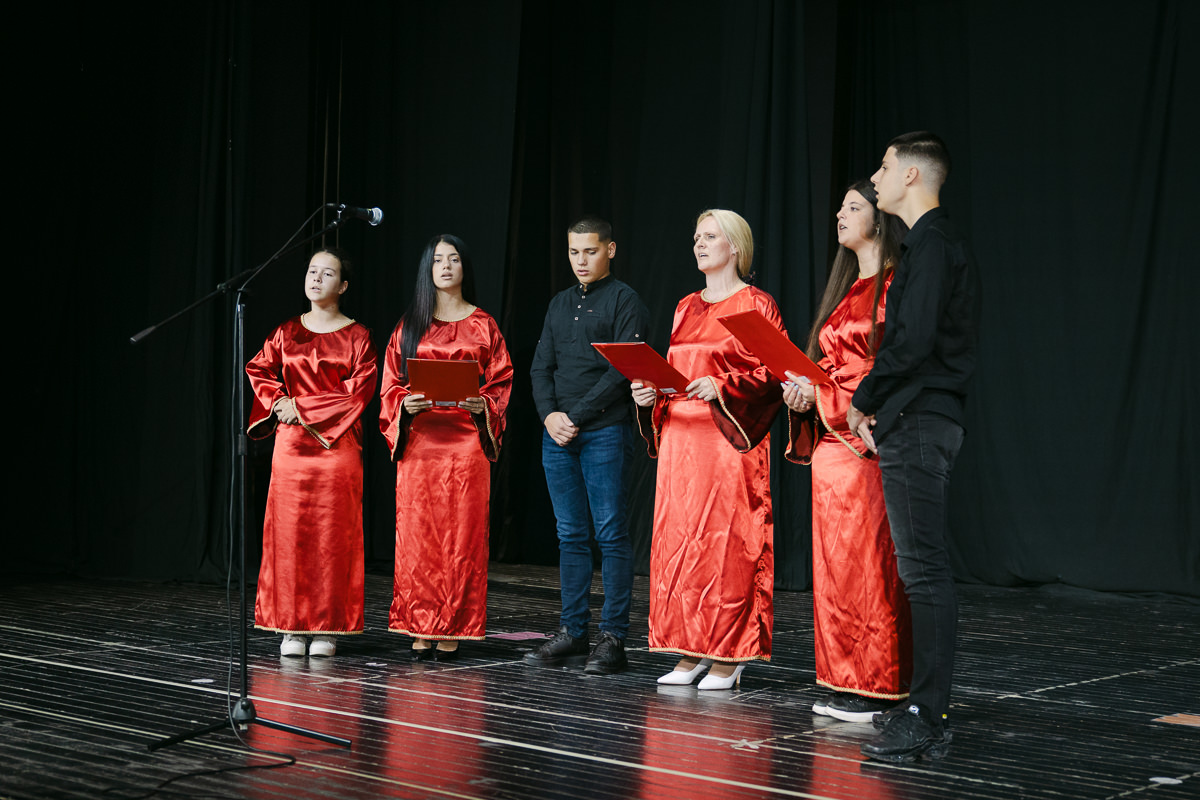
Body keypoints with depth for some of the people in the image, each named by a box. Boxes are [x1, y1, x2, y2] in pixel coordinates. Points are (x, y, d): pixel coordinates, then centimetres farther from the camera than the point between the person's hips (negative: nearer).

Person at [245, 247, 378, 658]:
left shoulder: (356, 336, 1)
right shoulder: (287, 332, 13)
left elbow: (359, 391, -8)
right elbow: (258, 370, 9)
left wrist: (303, 407, -10)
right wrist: (281, 403, -9)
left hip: (336, 444, -3)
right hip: (291, 444, 3)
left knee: (332, 532, -3)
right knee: (289, 530, 0)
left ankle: (327, 628, 2)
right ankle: (293, 627, 5)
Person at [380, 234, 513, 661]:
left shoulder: (482, 325, 8)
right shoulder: (409, 325, 12)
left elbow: (501, 384, 6)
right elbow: (391, 384, 11)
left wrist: (482, 405, -14)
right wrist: (405, 404, -10)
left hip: (465, 442, -1)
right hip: (419, 441, 1)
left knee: (461, 532, -3)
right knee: (418, 532, -1)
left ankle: (452, 631, 2)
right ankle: (421, 629, 5)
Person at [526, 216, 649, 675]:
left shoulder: (624, 301, -1)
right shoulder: (559, 304, 18)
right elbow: (541, 367, 15)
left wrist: (577, 416, -13)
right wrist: (549, 415, -3)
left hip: (605, 432, -6)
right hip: (557, 433, 6)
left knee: (611, 534, -5)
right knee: (571, 534, 8)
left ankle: (613, 638, -2)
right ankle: (572, 632, 14)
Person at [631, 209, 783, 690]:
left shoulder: (756, 305, -1)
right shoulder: (687, 308, 18)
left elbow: (774, 373, -8)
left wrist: (722, 388, -20)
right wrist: (649, 394, 2)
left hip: (729, 438, -6)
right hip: (680, 436, 7)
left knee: (725, 542, -7)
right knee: (677, 541, 4)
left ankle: (728, 656, -1)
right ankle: (690, 652, 11)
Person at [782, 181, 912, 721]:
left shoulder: (895, 286, -8)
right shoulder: (848, 288, 20)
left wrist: (822, 393, -16)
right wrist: (803, 389, 4)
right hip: (832, 443, 9)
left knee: (868, 562, -7)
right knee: (835, 563, 9)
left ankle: (878, 687, -1)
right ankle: (843, 684, 15)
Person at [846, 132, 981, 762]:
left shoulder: (932, 242, -12)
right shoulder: (938, 240, 20)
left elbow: (914, 338, -21)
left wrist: (862, 401, -8)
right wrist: (877, 405, 12)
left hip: (917, 424, -11)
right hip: (920, 420, 11)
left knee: (924, 571, -10)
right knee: (923, 570, 12)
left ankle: (926, 722, -8)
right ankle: (925, 706, 18)